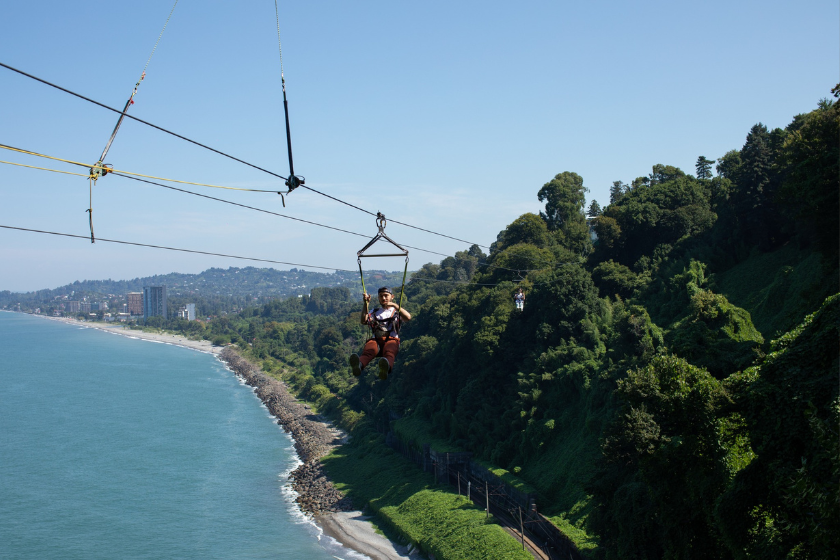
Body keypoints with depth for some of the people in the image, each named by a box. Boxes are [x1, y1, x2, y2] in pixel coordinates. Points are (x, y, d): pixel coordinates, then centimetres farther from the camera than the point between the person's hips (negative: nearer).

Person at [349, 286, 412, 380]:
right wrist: (366, 304, 7)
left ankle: (386, 367, -76)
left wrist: (394, 305, 1)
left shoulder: (397, 312, 28)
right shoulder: (374, 312, 34)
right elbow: (364, 321, 13)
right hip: (376, 340, 1)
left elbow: (408, 318, 5)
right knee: (369, 351, -38)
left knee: (389, 352, -41)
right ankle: (358, 365, -71)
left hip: (392, 340, -1)